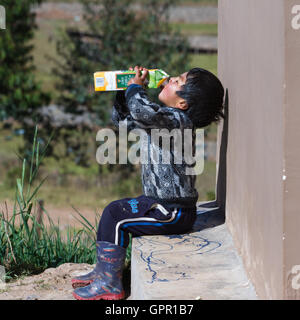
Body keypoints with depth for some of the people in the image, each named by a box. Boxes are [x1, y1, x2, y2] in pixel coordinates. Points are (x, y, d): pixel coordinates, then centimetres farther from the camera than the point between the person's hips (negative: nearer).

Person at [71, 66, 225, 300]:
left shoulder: (177, 120, -22)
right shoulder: (163, 118, 10)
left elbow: (143, 111, -42)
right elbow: (122, 119, 20)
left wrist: (135, 87, -21)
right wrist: (126, 89, 4)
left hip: (173, 212, -10)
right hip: (164, 204, 10)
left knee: (115, 215, -10)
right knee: (115, 209, 18)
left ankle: (109, 283, -2)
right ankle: (103, 271, 28)